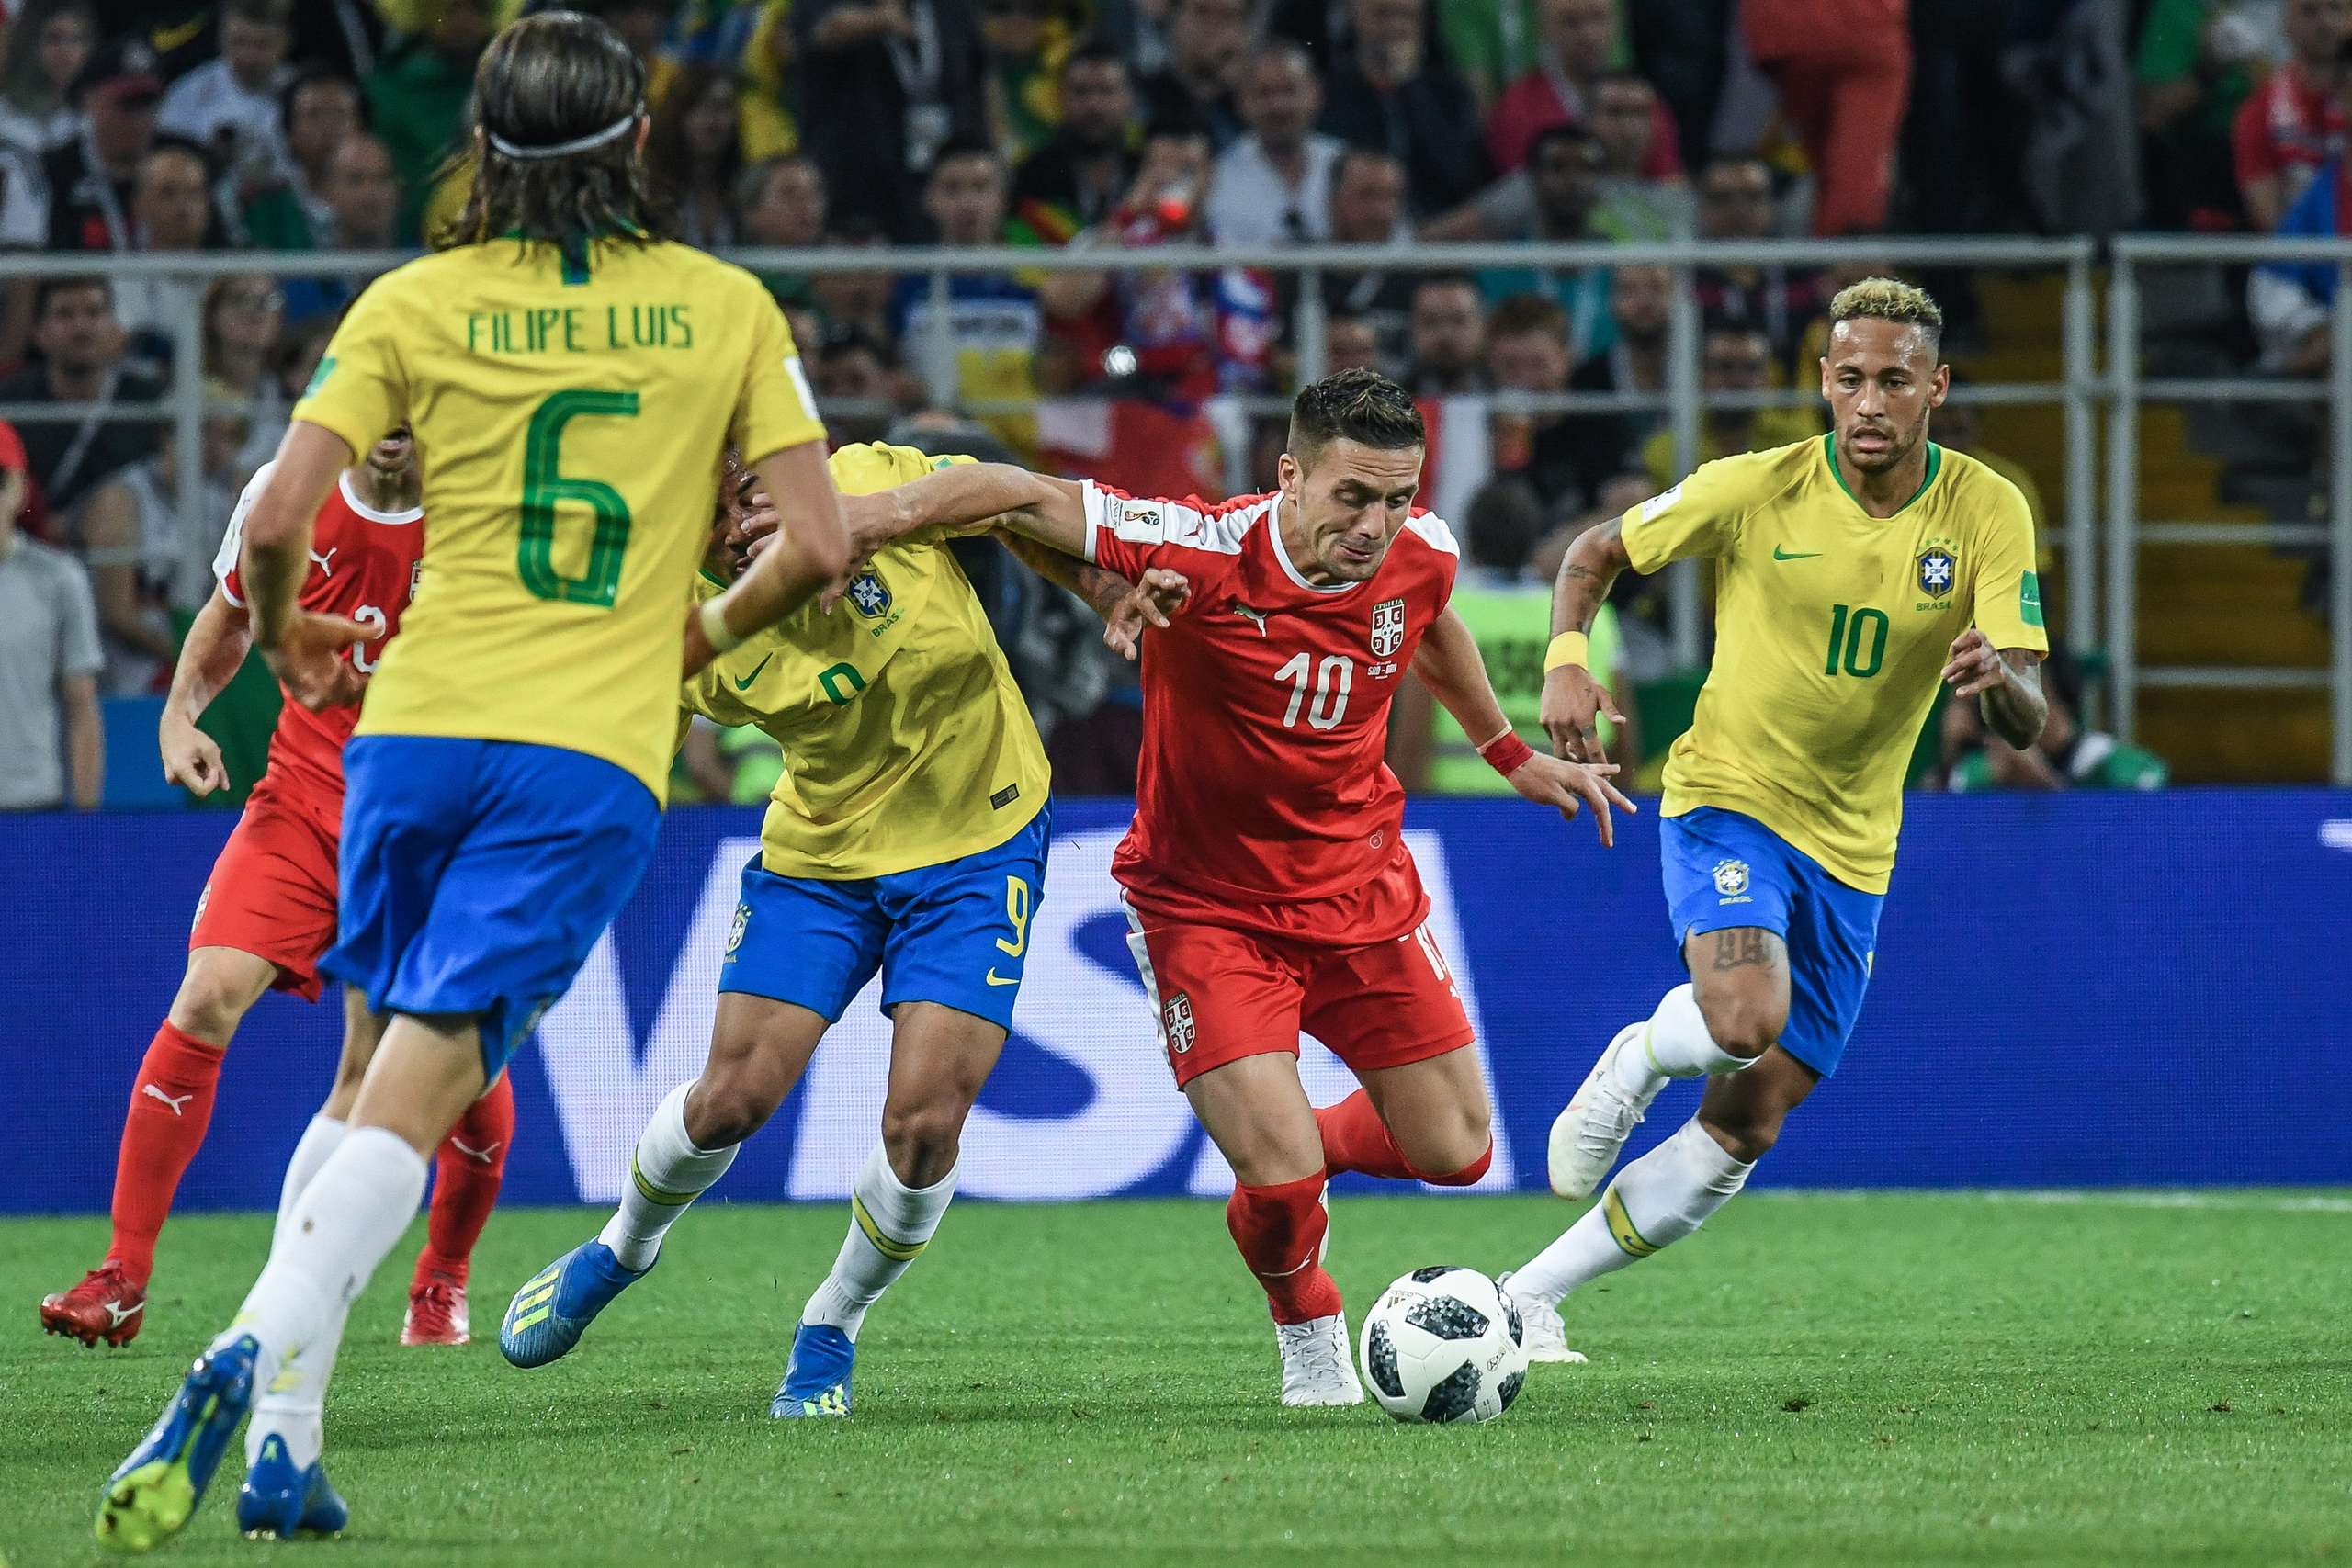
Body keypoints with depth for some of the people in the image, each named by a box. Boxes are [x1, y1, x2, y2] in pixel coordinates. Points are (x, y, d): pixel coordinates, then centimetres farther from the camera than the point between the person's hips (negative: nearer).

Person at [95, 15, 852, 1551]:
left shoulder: (417, 305, 4)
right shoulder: (726, 308, 5)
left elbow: (278, 522, -4)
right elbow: (820, 545, 2)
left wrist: (286, 637, 17)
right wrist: (703, 634, 21)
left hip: (419, 721, 1)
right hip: (597, 753, -1)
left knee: (387, 1063, 17)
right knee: (422, 1088, -7)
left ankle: (284, 1422, 9)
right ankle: (268, 1361, -29)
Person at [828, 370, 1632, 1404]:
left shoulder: (1419, 557, -11)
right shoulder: (1205, 557, -28)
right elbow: (1025, 498, -29)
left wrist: (1510, 752, 27)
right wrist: (880, 514, -44)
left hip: (1360, 888, 5)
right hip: (1205, 905, -5)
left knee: (1456, 1153, 7)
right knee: (1281, 1181, -16)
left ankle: (1289, 1145, 40)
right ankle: (1312, 1340, 19)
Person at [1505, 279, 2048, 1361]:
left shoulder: (1986, 513, -9)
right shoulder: (1754, 490, -12)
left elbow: (2025, 720, -15)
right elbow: (1597, 554, 3)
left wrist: (1998, 679, -39)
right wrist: (1565, 662, -16)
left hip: (1851, 851, 3)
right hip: (1728, 796, -3)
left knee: (1744, 1130, 3)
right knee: (1742, 1019, -32)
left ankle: (1530, 1296, 16)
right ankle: (1639, 1058, 4)